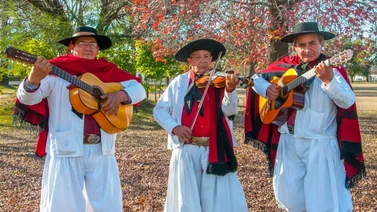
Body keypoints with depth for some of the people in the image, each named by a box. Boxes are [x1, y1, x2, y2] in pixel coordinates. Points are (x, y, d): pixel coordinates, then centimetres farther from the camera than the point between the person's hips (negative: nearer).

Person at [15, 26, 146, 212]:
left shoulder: (108, 72, 11)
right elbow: (27, 98, -11)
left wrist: (120, 94, -11)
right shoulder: (55, 70, 0)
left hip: (101, 151, 4)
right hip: (66, 151, -3)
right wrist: (34, 79, -34)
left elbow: (139, 89, 10)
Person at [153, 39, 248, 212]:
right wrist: (174, 127, -12)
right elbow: (159, 109, 6)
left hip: (216, 150, 0)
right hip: (187, 150, 0)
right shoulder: (179, 82, 5)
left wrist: (230, 90, -30)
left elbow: (229, 110, -11)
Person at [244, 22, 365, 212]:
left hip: (319, 144, -4)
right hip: (288, 142, 4)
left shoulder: (332, 68, -5)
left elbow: (348, 101, -19)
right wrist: (266, 88, -6)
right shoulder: (286, 65, 6)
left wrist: (329, 80, -36)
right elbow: (256, 78, 16)